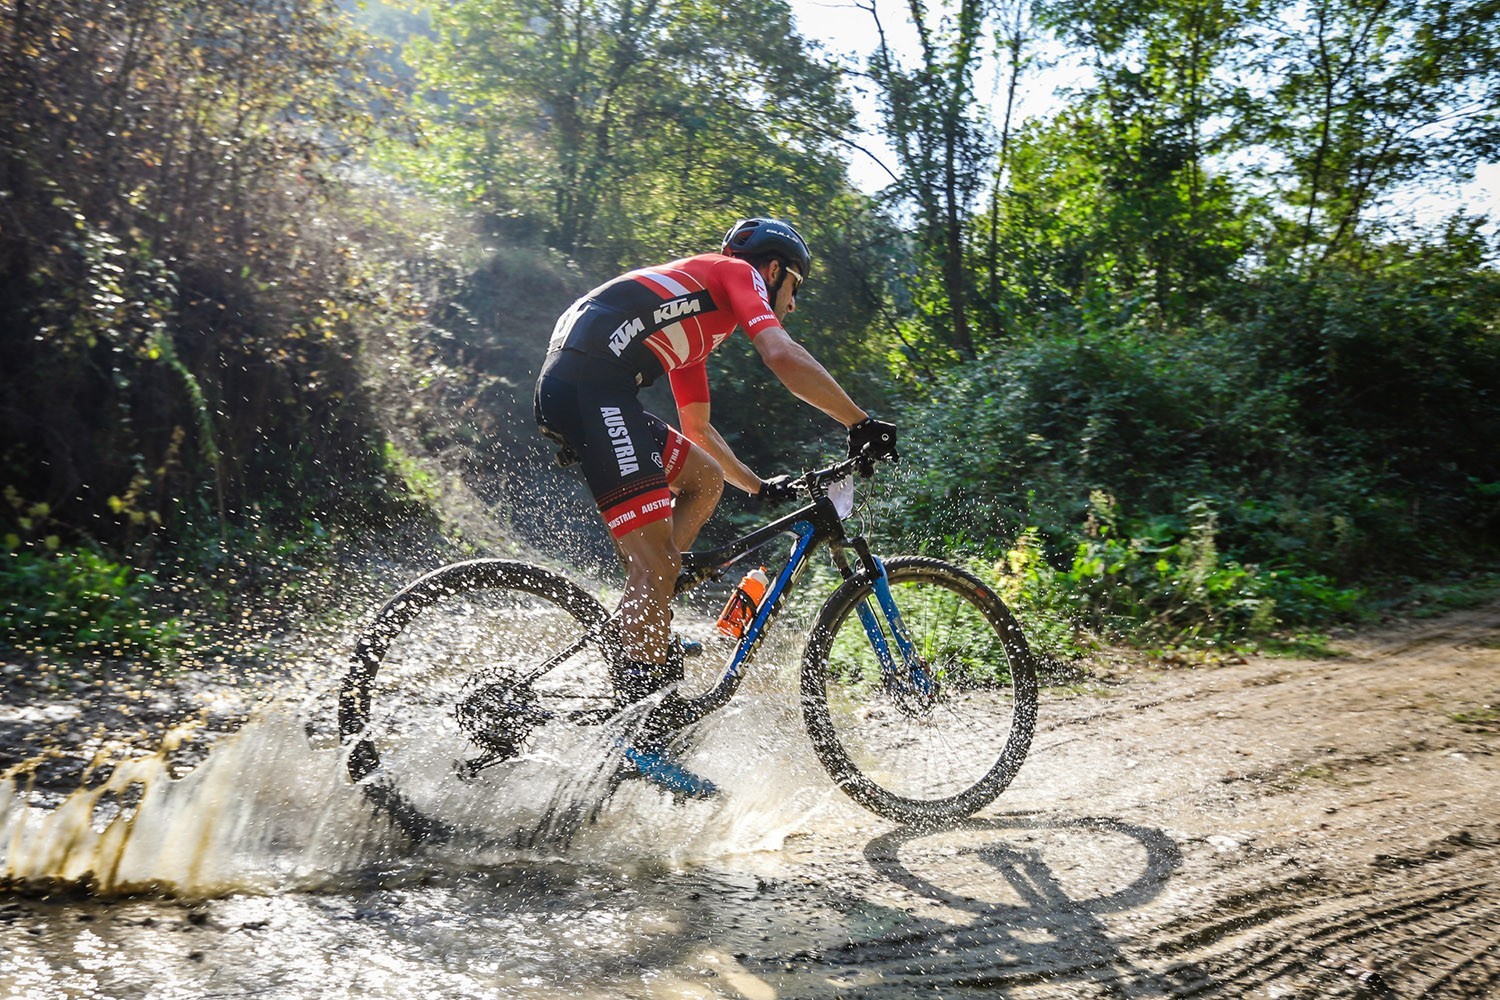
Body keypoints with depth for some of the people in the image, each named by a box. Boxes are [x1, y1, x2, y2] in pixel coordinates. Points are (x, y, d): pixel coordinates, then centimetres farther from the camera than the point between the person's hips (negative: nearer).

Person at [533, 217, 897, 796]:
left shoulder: (694, 328, 35)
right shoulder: (739, 273, 11)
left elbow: (698, 430, 39)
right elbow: (782, 356, -8)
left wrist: (759, 487, 39)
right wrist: (861, 423, -1)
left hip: (566, 389, 10)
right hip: (592, 386, -10)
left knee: (706, 480, 18)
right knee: (654, 560, -13)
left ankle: (642, 628, 9)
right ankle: (639, 737, -14)